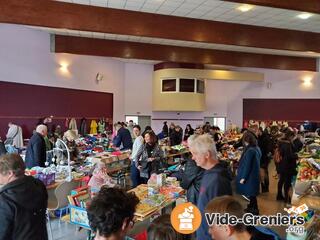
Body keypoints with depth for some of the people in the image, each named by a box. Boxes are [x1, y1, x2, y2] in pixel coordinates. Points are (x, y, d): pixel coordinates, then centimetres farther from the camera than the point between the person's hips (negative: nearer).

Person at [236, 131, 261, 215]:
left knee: (251, 193, 6)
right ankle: (251, 207, 34)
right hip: (254, 175, 9)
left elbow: (247, 165, -23)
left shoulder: (250, 150, -25)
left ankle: (254, 209, 18)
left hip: (250, 176, -9)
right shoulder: (257, 148, 3)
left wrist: (243, 177, -16)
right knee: (251, 193, 21)